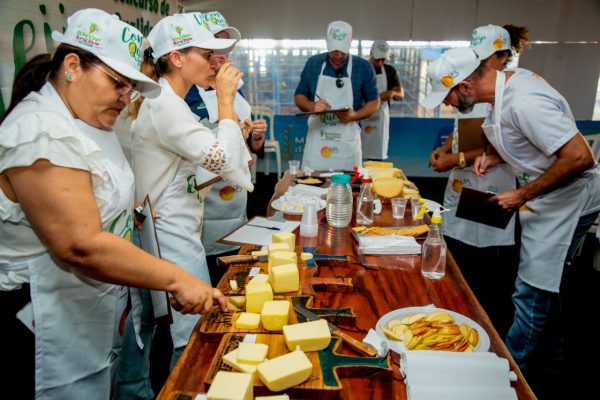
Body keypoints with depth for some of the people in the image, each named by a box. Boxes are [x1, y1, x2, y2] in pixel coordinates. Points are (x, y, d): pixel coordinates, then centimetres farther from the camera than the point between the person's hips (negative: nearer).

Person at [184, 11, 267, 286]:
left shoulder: (235, 90, 12)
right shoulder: (188, 91, -9)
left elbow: (253, 147, 18)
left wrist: (257, 137, -4)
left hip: (238, 199, 7)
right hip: (204, 200, -6)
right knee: (208, 281, 3)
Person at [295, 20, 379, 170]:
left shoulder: (363, 67, -1)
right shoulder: (313, 63, 4)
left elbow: (374, 102, 5)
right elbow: (299, 97, 10)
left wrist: (354, 115, -15)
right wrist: (312, 106, -13)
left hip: (347, 143, -1)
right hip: (316, 141, 1)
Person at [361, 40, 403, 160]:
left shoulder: (390, 71, 8)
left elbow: (401, 95, 7)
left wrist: (393, 93, -16)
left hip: (380, 119, 2)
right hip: (360, 118, -2)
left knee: (377, 157, 3)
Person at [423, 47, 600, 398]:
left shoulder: (524, 103, -29)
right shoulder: (507, 84, 0)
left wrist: (524, 195, -22)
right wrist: (493, 156, -1)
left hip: (568, 200, -10)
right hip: (545, 198, 10)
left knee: (532, 292, -1)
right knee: (543, 287, 20)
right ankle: (553, 367, 38)